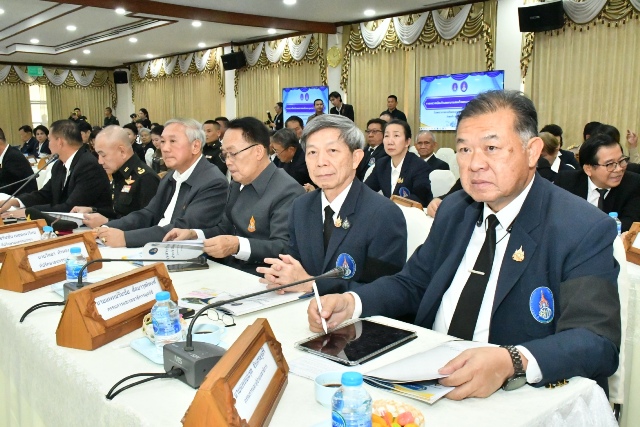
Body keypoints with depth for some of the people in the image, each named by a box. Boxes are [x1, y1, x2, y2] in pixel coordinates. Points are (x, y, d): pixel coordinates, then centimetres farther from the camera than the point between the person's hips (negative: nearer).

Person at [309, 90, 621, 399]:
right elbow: (413, 284, 12)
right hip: (428, 380, 3)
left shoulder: (586, 231, -14)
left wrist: (511, 362, -41)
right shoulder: (454, 210, 7)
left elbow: (598, 342, -22)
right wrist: (349, 303, -7)